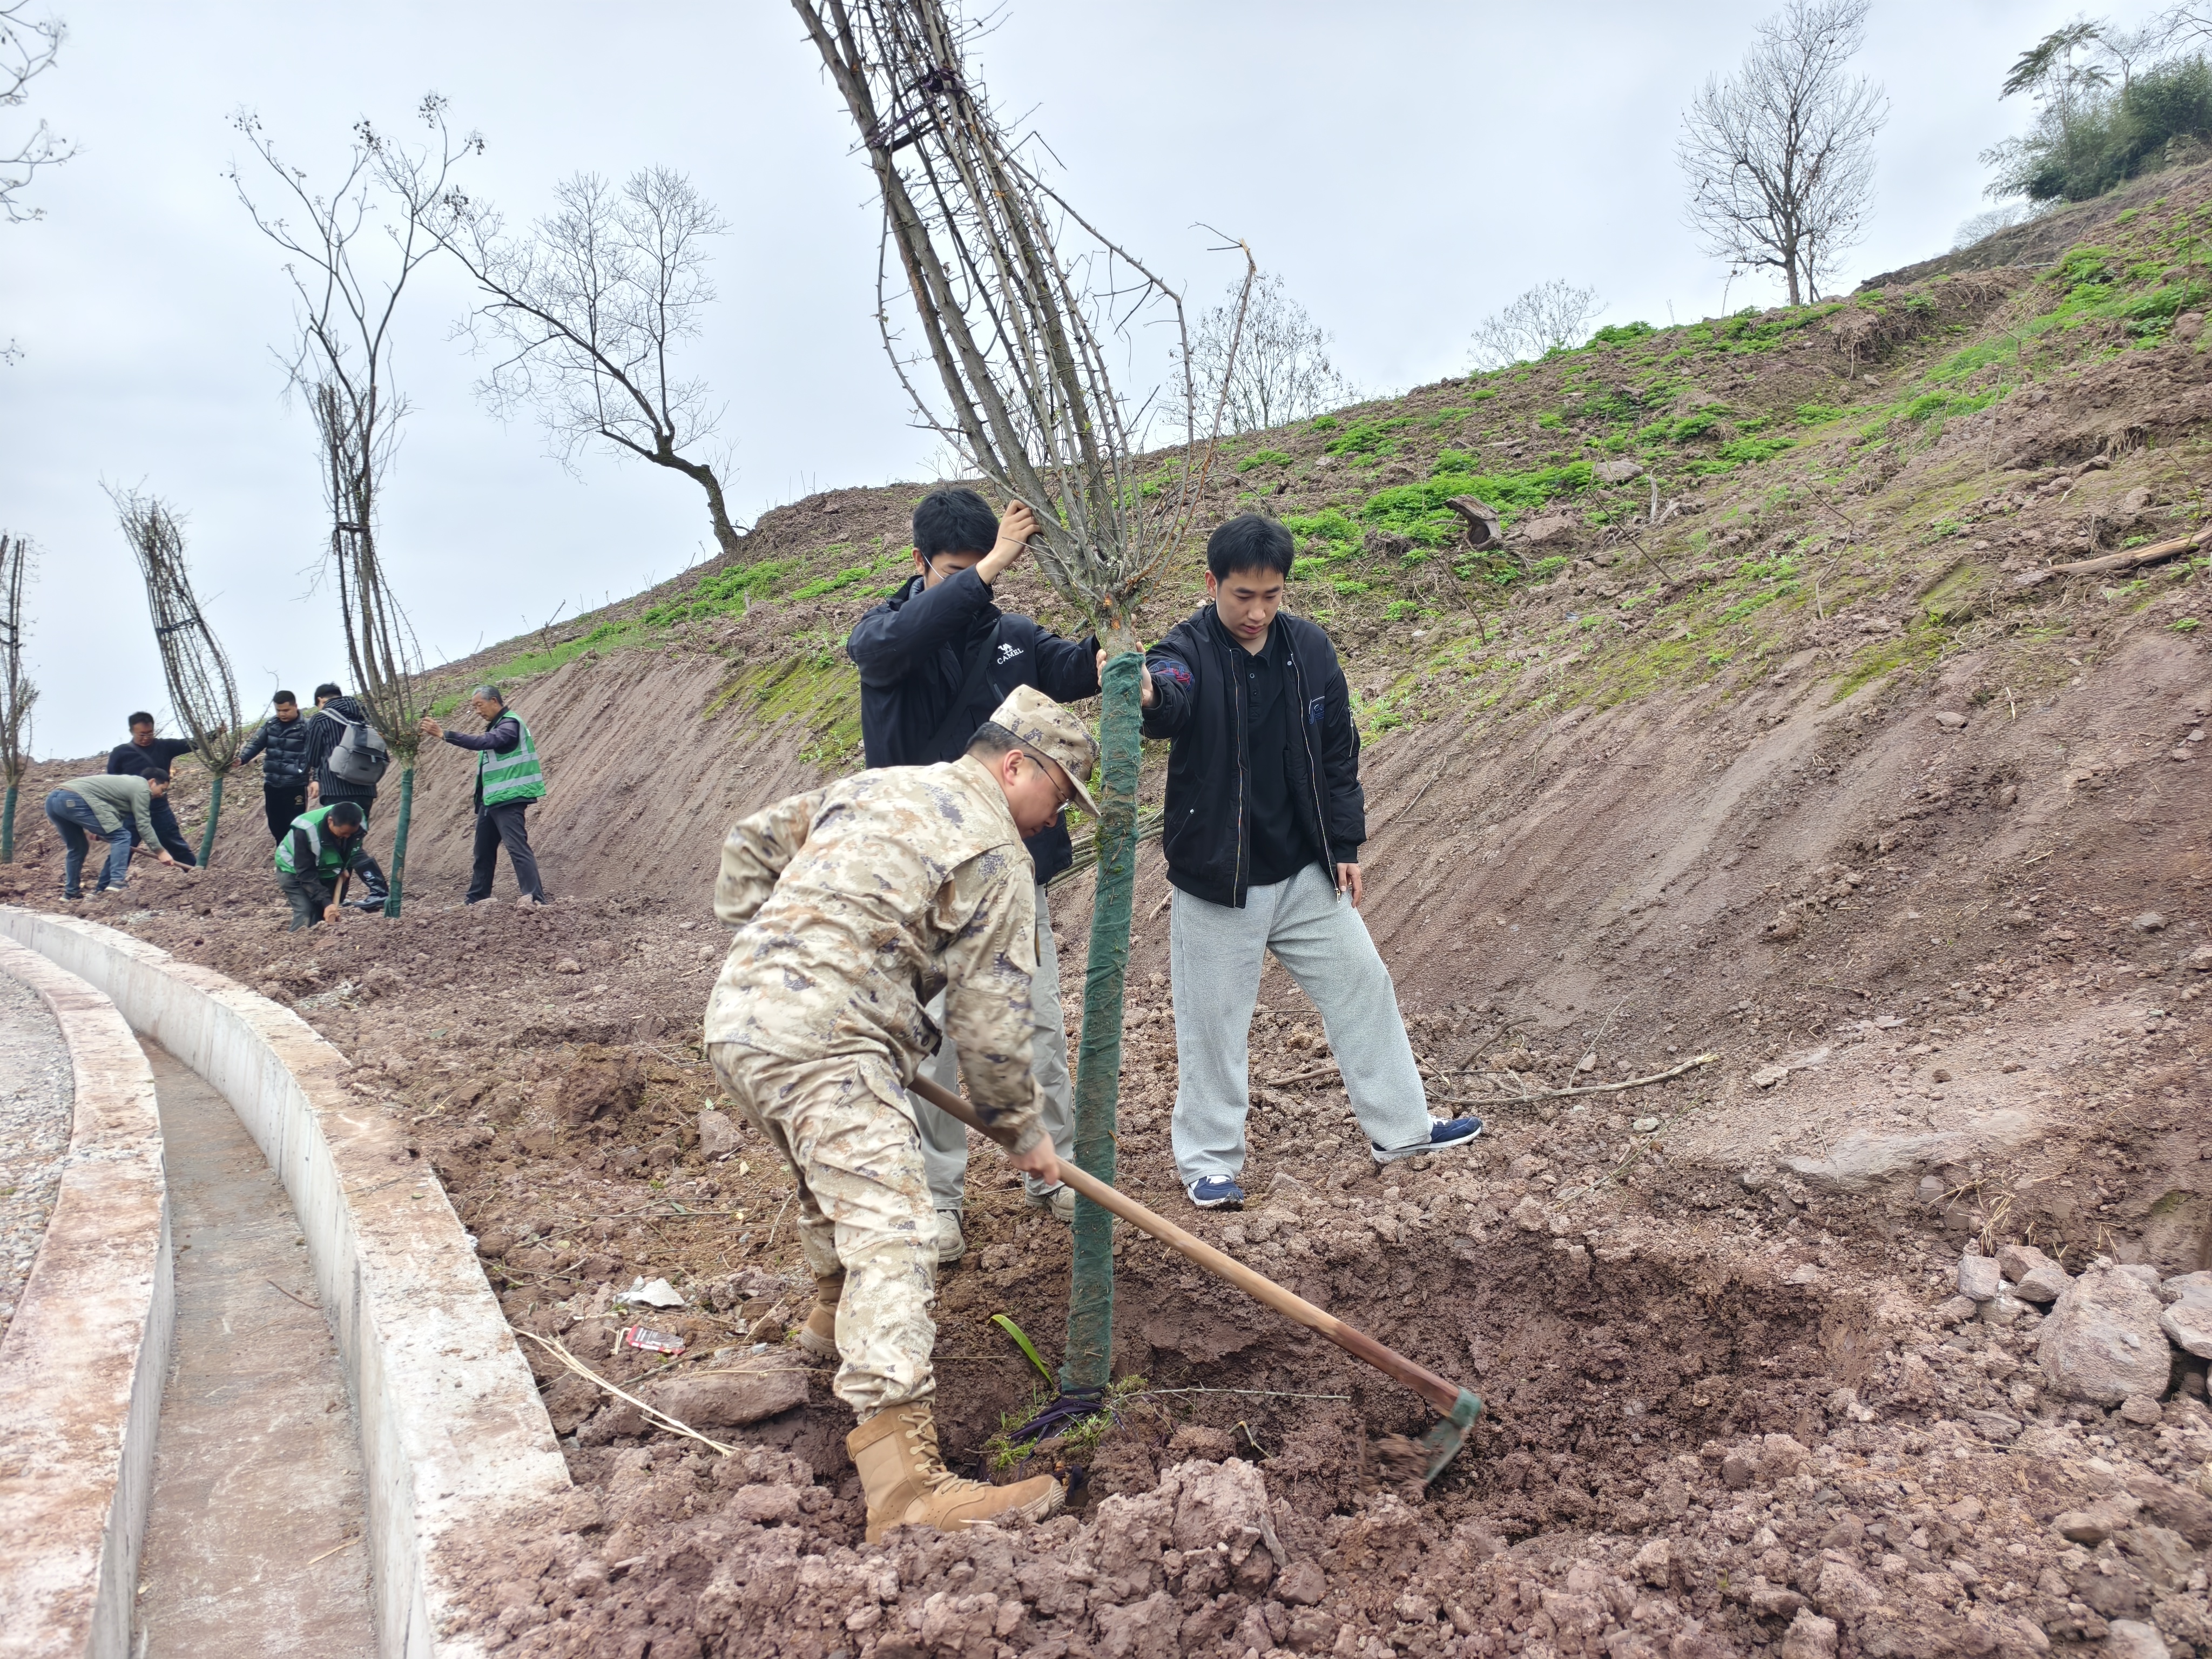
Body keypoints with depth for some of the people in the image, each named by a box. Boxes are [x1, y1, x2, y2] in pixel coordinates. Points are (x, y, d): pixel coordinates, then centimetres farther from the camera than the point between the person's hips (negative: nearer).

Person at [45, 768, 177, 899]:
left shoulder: (128, 782, 31)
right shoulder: (141, 788, 3)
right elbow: (143, 825, 0)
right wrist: (160, 851, 3)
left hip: (54, 799, 10)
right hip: (74, 800, -10)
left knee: (77, 848, 26)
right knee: (121, 837, -5)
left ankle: (70, 893, 29)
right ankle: (117, 883, -15)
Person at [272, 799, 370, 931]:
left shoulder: (358, 823, -24)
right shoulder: (306, 830, -38)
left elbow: (354, 849, 2)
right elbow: (305, 874, -31)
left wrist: (347, 868, -13)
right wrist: (326, 902, -38)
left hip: (326, 870, 5)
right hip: (295, 871, -5)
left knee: (323, 916, -1)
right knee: (306, 915, -20)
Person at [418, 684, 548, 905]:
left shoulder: (510, 724, -12)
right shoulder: (496, 726, 19)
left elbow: (484, 742, -26)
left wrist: (445, 735, -29)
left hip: (507, 799, -10)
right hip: (490, 800, 10)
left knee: (517, 847, -18)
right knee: (483, 851, 16)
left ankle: (536, 899, -23)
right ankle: (475, 899, 25)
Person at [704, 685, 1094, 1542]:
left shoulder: (871, 786, 23)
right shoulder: (992, 851, -2)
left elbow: (749, 844, 28)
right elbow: (988, 1016, -2)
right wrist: (1023, 1127, 10)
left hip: (737, 1014, 10)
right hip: (821, 1042, -9)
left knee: (838, 1174, 32)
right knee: (888, 1230, -17)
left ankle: (837, 1314, 55)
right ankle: (904, 1484, -26)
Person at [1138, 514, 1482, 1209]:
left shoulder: (1309, 648, -1)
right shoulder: (1189, 651, -15)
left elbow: (1338, 753, 7)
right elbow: (1171, 700, -40)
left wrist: (1345, 846, 5)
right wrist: (1148, 696, -63)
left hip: (1306, 871, 5)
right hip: (1217, 877, -4)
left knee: (1362, 984, 13)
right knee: (1213, 1019, 4)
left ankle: (1399, 1126, 30)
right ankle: (1209, 1160, 22)